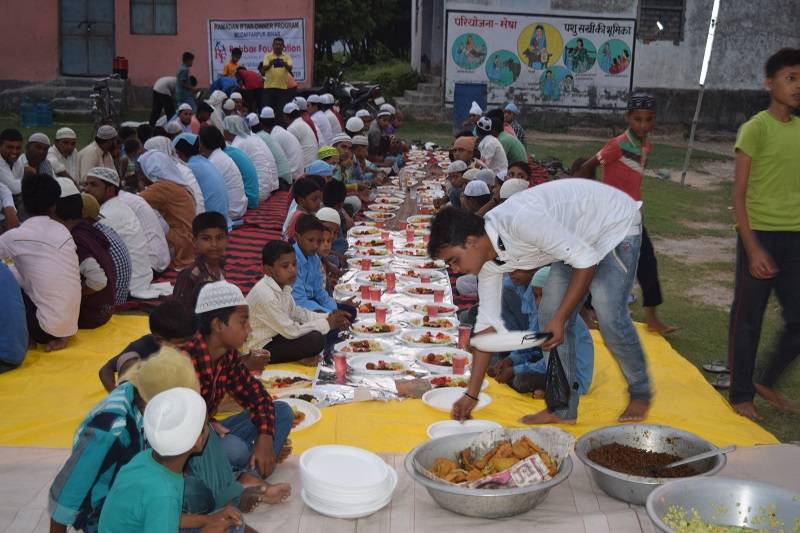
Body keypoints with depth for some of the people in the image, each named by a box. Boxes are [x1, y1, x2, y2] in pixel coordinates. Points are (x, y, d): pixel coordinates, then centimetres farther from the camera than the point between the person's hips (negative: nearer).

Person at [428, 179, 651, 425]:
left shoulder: (520, 220, -38)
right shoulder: (488, 259, -10)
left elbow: (586, 259, -31)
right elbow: (487, 321, -3)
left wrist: (560, 318, -30)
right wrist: (471, 395, -4)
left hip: (616, 223, -8)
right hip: (577, 238, 8)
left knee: (610, 317, -16)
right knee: (549, 316, -2)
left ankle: (640, 394, 9)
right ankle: (563, 408, 9)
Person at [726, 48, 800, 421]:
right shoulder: (755, 129, -8)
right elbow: (739, 195, -10)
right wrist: (753, 248, -16)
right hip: (760, 235, -6)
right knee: (747, 320, 5)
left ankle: (766, 382, 28)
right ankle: (740, 395, 19)